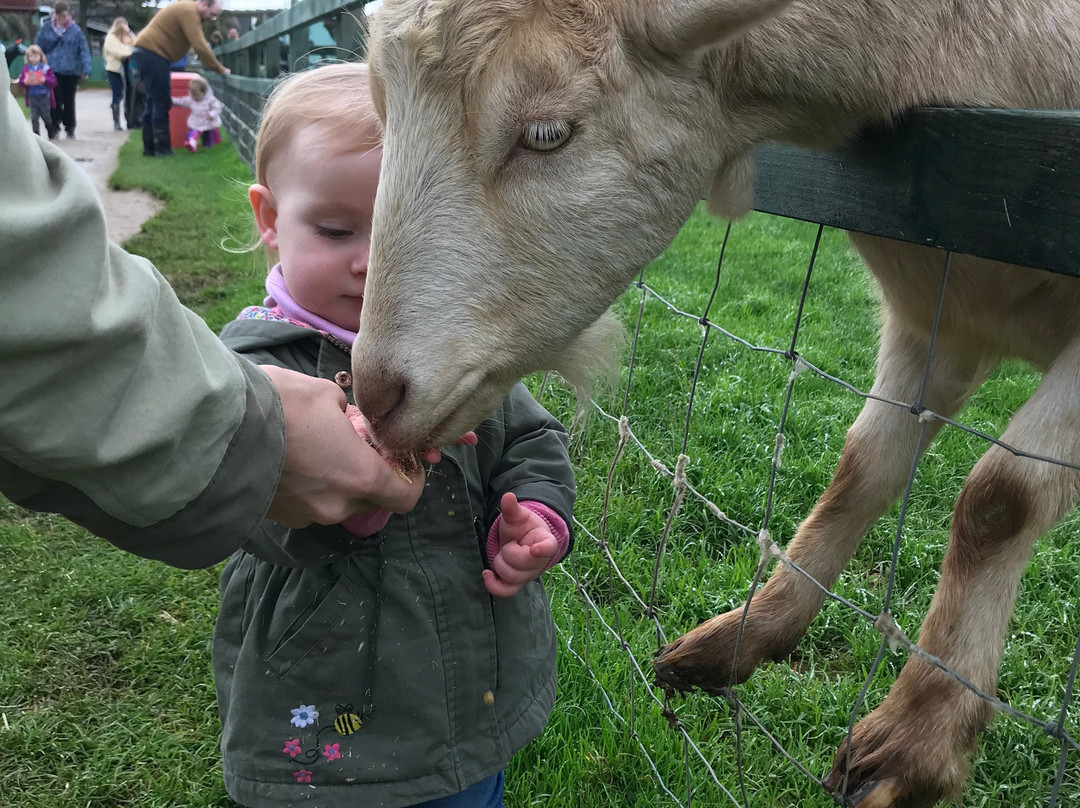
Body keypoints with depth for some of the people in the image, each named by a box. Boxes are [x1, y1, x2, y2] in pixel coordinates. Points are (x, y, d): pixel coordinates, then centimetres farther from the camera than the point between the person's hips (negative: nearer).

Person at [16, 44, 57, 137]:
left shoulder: (46, 68, 0)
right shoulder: (26, 68, 6)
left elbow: (53, 82, -4)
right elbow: (20, 82, 7)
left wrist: (45, 80, -22)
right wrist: (25, 82, -15)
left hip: (44, 96, -2)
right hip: (32, 97, 2)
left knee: (46, 116, 6)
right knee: (34, 117, 0)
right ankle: (36, 135, 5)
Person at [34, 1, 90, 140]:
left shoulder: (76, 30, -2)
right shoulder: (47, 27, 1)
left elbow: (84, 50, -5)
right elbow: (38, 48, 6)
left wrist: (86, 69, -13)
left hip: (71, 71, 0)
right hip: (52, 70, 0)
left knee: (69, 100, 11)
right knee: (56, 99, -10)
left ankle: (70, 128, 25)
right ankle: (54, 128, -2)